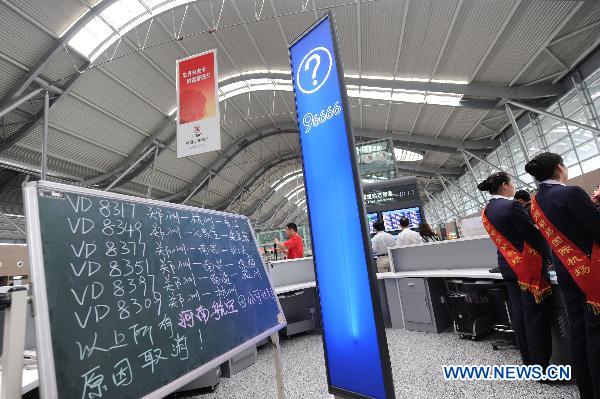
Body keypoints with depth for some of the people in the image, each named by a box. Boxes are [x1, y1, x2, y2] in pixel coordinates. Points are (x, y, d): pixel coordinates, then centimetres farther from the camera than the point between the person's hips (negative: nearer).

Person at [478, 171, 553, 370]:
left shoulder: (487, 211, 6)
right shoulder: (512, 206, -18)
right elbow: (534, 234, -13)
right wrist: (549, 256, 2)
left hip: (508, 265, 7)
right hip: (529, 266, -7)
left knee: (518, 314, 14)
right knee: (536, 315, 2)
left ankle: (528, 361, 26)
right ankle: (542, 365, 11)